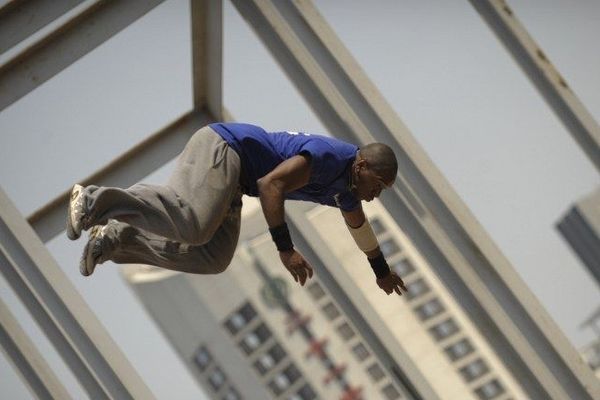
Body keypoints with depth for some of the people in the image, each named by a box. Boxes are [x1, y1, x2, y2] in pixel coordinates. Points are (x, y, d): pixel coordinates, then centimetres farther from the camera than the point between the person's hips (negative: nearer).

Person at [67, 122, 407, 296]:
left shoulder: (346, 191, 14)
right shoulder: (329, 157, -17)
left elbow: (360, 227, 36)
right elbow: (270, 184, -26)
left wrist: (382, 271, 48)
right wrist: (286, 249, -25)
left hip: (232, 179, 10)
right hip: (222, 147, -10)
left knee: (213, 259, -2)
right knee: (192, 221, -34)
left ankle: (119, 238, -5)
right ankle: (96, 200, -33)